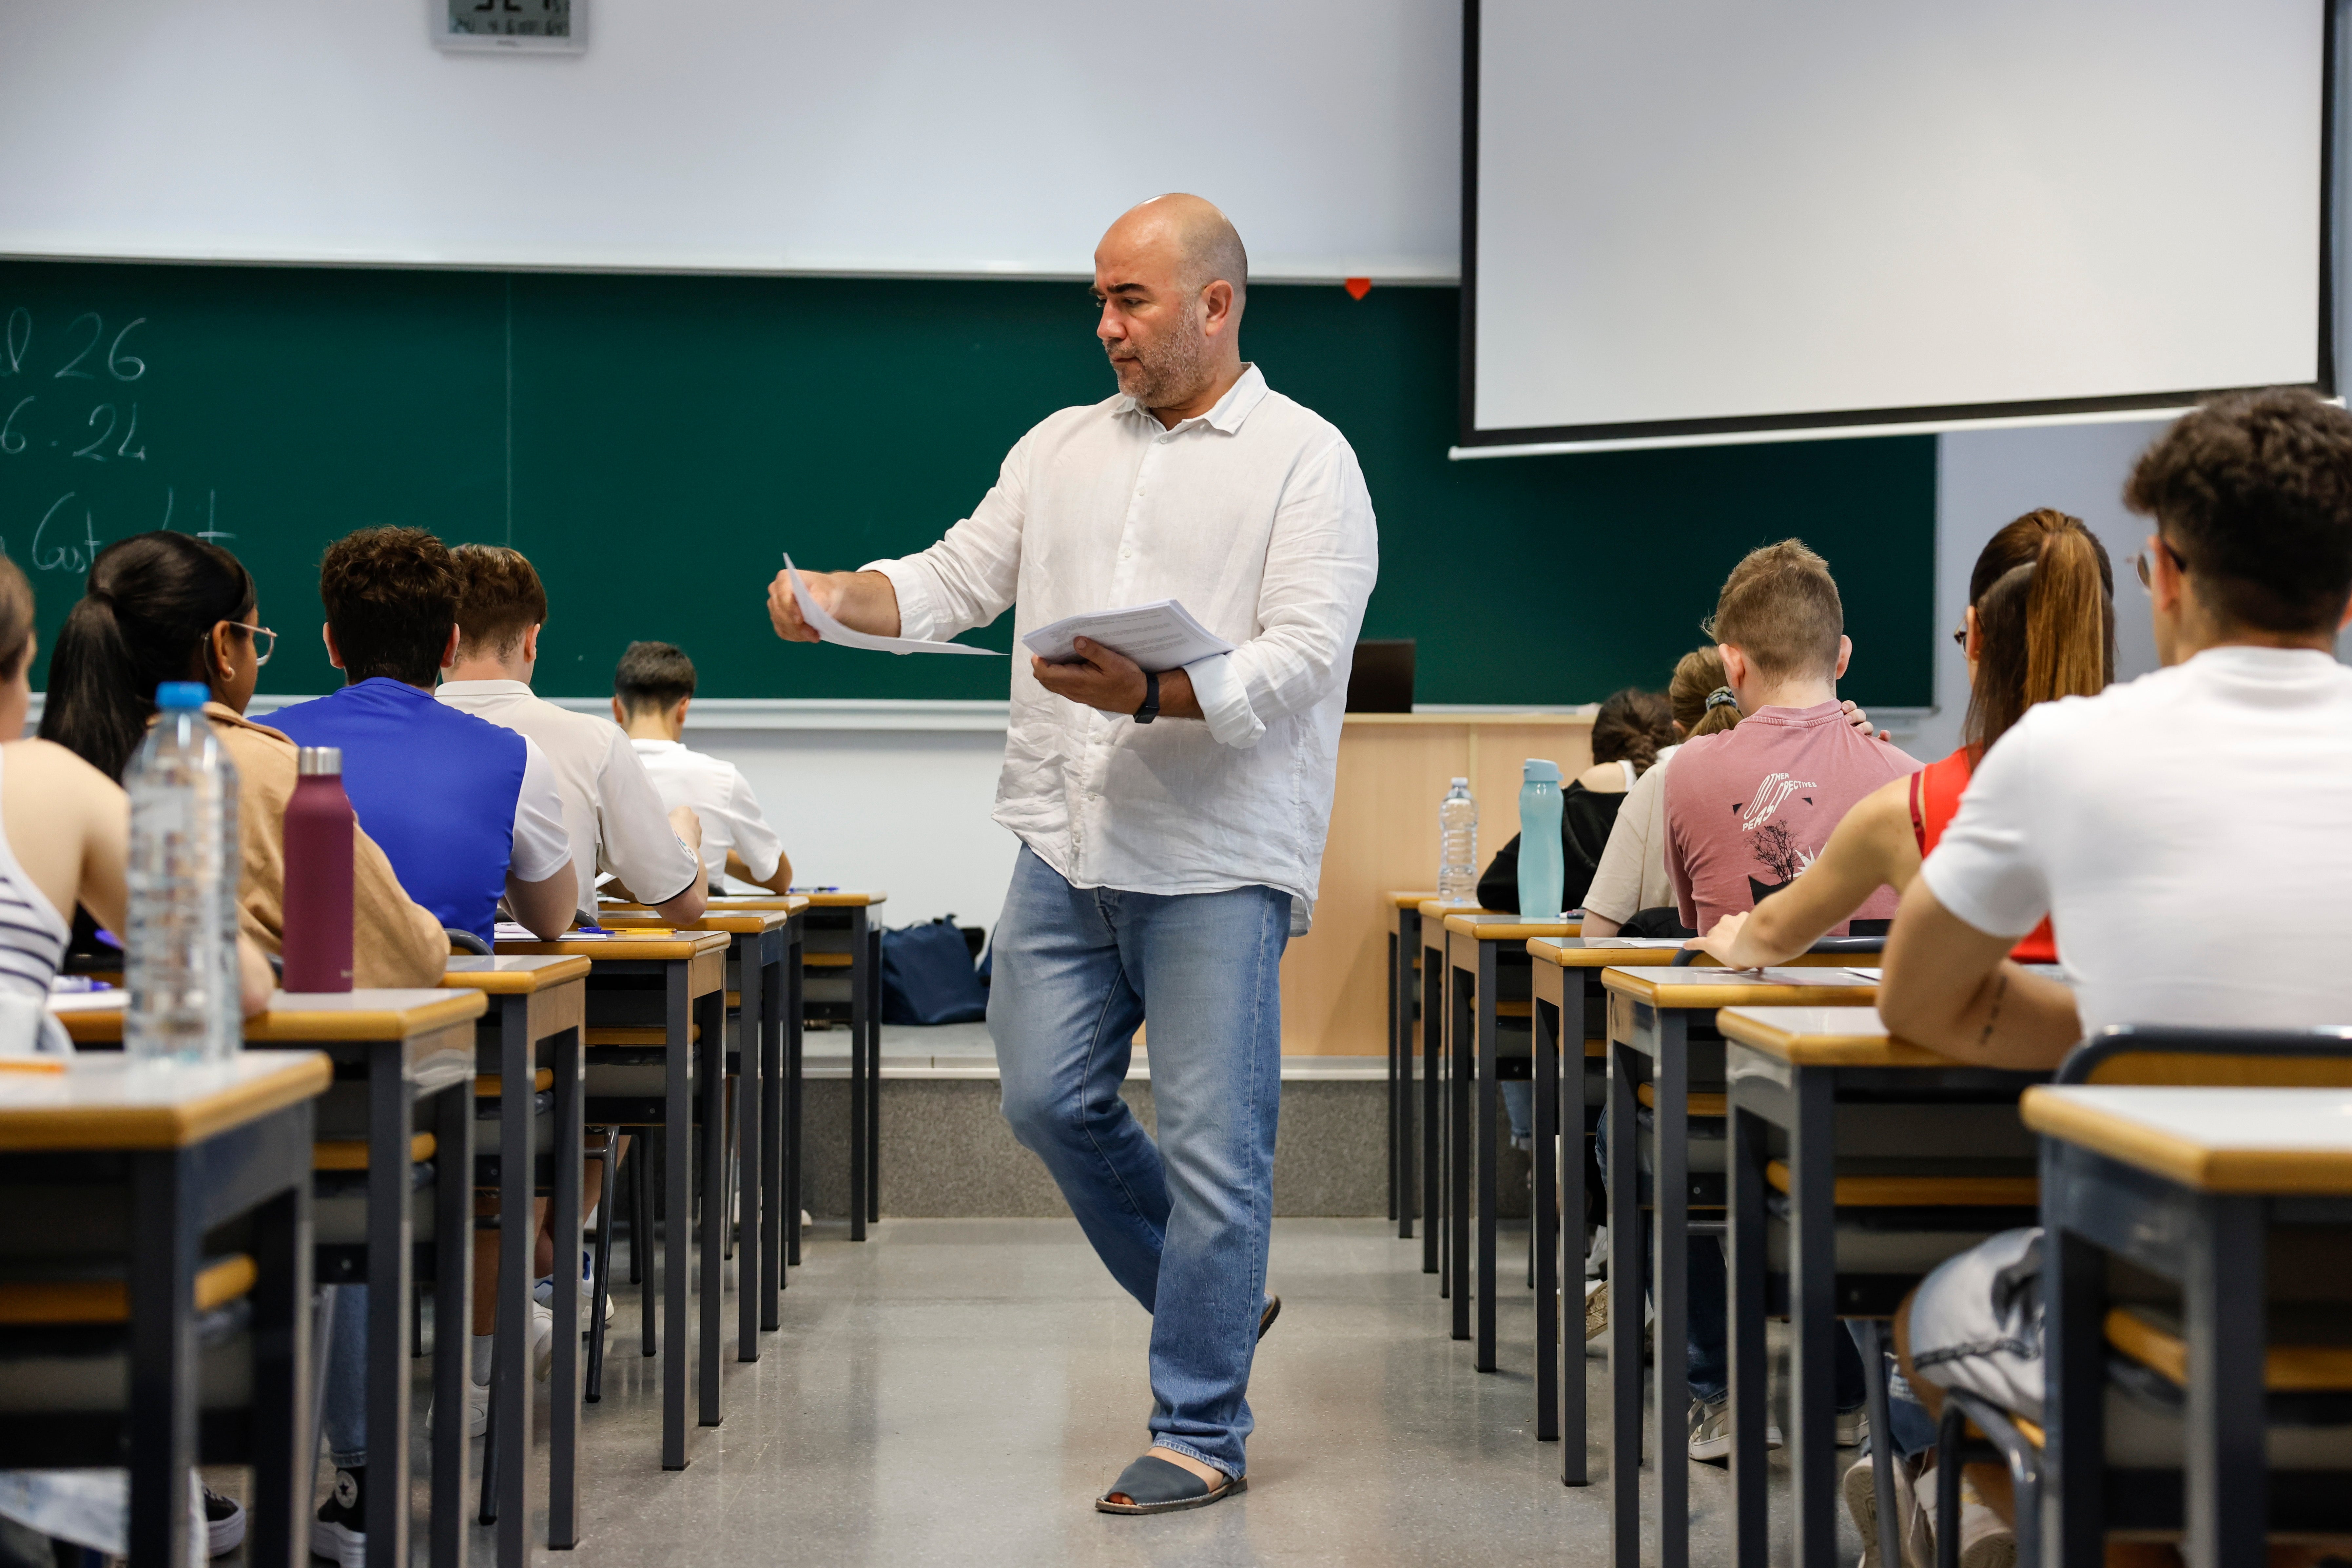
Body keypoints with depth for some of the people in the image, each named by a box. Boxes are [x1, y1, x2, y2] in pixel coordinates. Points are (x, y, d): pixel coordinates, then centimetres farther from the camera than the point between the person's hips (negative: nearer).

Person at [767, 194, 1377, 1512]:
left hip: (1217, 860, -6)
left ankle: (1202, 1434, 7)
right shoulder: (1061, 450, 16)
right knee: (1050, 1103, 7)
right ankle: (1215, 1302, 29)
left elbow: (1302, 659, -13)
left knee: (1211, 1145, -3)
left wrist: (1153, 695, -28)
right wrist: (836, 598, -7)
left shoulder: (1306, 461, -3)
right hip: (1067, 845, 6)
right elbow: (960, 579, 12)